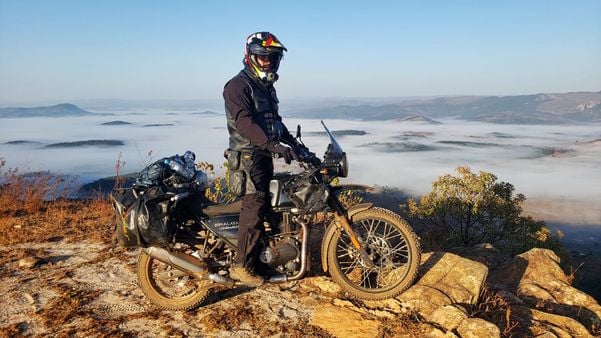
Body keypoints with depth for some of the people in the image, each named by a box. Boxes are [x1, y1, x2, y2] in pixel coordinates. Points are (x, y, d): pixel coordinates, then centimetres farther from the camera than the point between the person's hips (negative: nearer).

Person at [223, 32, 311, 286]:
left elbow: (275, 121, 24)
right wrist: (274, 145, -35)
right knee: (254, 209, -10)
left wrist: (294, 143, 14)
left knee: (266, 206, 13)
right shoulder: (238, 86, -13)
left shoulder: (266, 87, 17)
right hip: (247, 158, -9)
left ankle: (264, 255, 25)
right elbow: (244, 123, -27)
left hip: (264, 156, 9)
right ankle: (241, 266, -1)